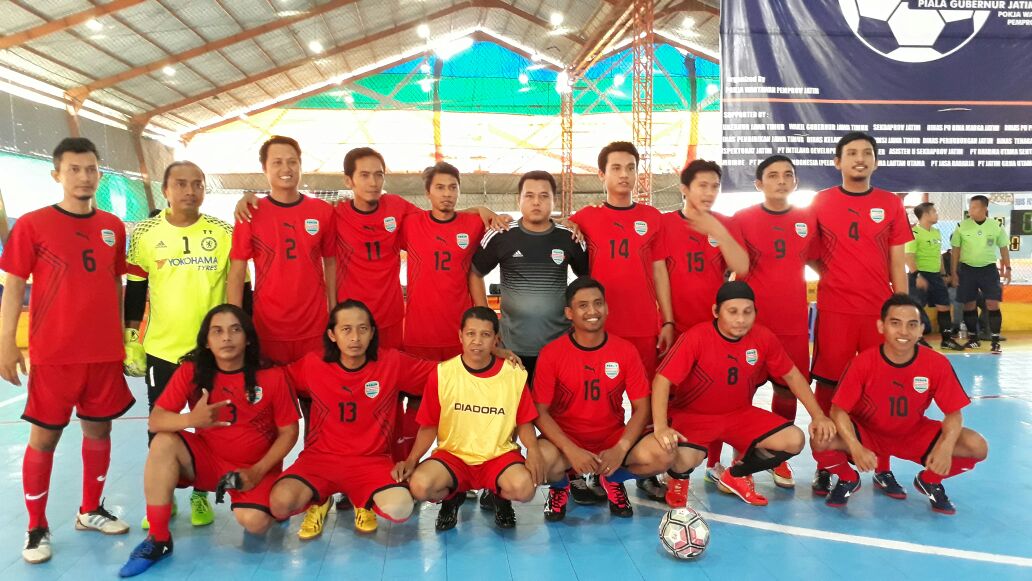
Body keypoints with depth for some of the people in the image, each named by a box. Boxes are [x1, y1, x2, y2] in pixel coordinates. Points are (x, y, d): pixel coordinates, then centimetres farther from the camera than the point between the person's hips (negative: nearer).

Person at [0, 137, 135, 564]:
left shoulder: (113, 227, 6)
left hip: (106, 352, 4)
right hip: (53, 353, -4)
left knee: (99, 429, 12)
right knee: (44, 436, 3)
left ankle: (91, 511, 29)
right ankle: (37, 528, 18)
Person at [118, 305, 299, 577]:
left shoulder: (272, 376, -15)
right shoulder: (191, 371, -11)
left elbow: (288, 432, -8)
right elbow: (155, 421, -16)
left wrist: (257, 471, -18)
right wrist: (192, 419, -37)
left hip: (256, 467, -2)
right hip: (208, 458, 3)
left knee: (253, 522, -29)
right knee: (164, 443, -25)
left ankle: (272, 506, 11)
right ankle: (158, 539, -14)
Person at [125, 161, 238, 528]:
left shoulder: (225, 234, -1)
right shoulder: (145, 234, 1)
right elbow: (135, 291, 6)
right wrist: (130, 340, 4)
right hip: (161, 348, 1)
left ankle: (201, 495, 24)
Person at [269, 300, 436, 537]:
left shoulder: (391, 363, -6)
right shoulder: (313, 365, -3)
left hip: (371, 460, 0)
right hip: (320, 457, 1)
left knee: (400, 509, -30)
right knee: (281, 503, -29)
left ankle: (364, 502, 9)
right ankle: (318, 501, 10)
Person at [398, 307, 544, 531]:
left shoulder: (514, 375, -5)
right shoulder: (442, 374, -6)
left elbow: (524, 422, 5)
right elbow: (429, 426, 2)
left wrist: (533, 449, -15)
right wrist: (411, 460, -12)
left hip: (499, 454, 0)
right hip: (453, 454, 1)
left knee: (524, 488, -32)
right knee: (419, 485, -29)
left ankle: (502, 498, 9)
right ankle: (452, 498, 9)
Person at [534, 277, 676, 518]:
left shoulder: (625, 350, -4)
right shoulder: (551, 353, -9)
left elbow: (642, 408, -3)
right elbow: (540, 411, -9)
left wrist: (621, 449, -18)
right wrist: (571, 451, -22)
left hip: (613, 439, 2)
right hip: (566, 440, -2)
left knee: (662, 455, -25)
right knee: (542, 459, -35)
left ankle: (613, 479, 10)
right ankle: (560, 485, 5)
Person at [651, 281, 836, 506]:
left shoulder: (763, 338, -9)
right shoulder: (696, 337, -23)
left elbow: (791, 375, 6)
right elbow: (662, 380, -27)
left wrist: (818, 415, -3)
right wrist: (661, 427, -40)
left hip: (739, 413, 5)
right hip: (693, 415, -5)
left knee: (794, 440, -13)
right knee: (684, 459, -34)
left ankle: (736, 476, 13)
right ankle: (678, 479, 8)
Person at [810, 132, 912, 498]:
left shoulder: (891, 204, 6)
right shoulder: (821, 202, 3)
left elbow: (897, 263, 7)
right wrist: (834, 275, -2)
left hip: (880, 310, 1)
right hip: (834, 310, -1)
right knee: (827, 386, 2)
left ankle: (883, 470, 17)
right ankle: (824, 467, 12)